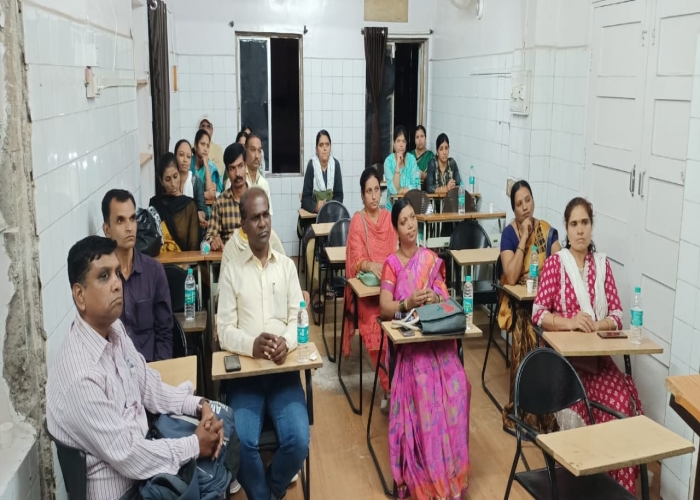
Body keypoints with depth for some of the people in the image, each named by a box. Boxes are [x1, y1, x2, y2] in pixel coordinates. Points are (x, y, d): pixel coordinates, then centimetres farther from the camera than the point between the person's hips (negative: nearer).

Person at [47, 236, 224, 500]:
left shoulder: (115, 329, -4)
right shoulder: (80, 376, -29)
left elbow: (149, 386, 8)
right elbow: (128, 458, -24)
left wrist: (198, 405, -6)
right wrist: (195, 446, -15)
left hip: (138, 444, 8)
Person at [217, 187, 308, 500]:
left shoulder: (287, 266, 12)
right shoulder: (231, 271, 5)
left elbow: (298, 318, 6)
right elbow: (225, 331, -1)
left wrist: (286, 342, -17)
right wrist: (251, 345, -22)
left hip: (284, 369, 2)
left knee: (298, 440, -20)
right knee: (242, 442, -25)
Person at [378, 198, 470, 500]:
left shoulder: (431, 259, 14)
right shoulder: (391, 264, 5)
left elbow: (446, 299, 9)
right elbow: (384, 309, -5)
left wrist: (435, 299, -14)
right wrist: (408, 303, -23)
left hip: (438, 336, 3)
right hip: (409, 339, -2)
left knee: (457, 386, -24)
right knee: (425, 387, -29)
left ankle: (450, 469, -9)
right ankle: (427, 475, -14)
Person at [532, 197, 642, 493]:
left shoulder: (602, 264, 11)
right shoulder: (555, 263, 0)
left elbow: (617, 315, 5)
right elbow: (538, 314, -7)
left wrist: (595, 325, -15)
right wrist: (569, 322, -24)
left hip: (598, 357, 3)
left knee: (623, 399, -22)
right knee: (577, 403, -29)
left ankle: (618, 482, -7)